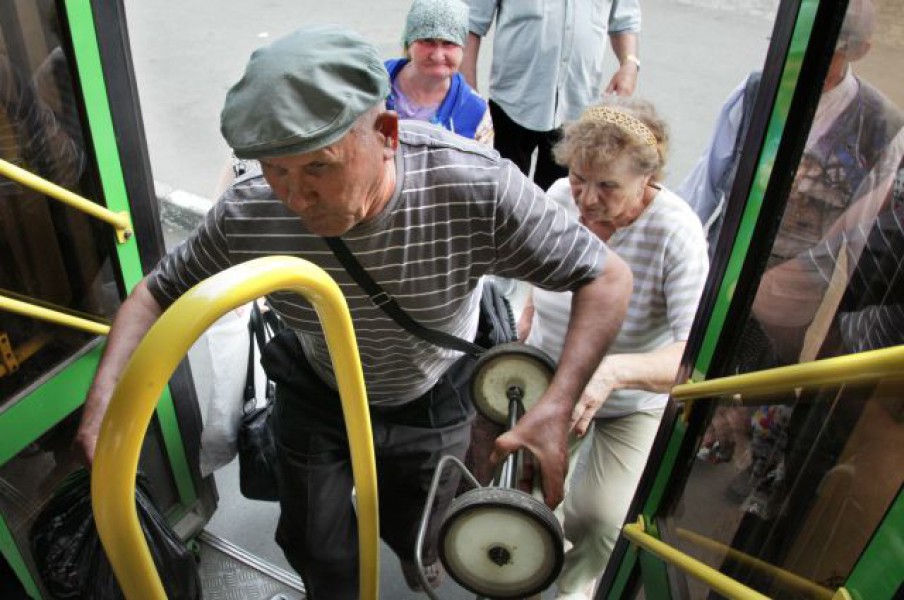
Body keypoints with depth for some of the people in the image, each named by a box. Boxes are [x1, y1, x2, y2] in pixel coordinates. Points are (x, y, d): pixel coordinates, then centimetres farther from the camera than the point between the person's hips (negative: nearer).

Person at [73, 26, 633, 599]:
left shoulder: (478, 188, -37)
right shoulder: (246, 216, -30)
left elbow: (608, 277, -28)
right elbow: (158, 294, -12)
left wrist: (557, 407, -41)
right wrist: (105, 396, -30)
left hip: (432, 402, 0)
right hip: (316, 396, 1)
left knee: (415, 533, 23)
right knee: (316, 551, 19)